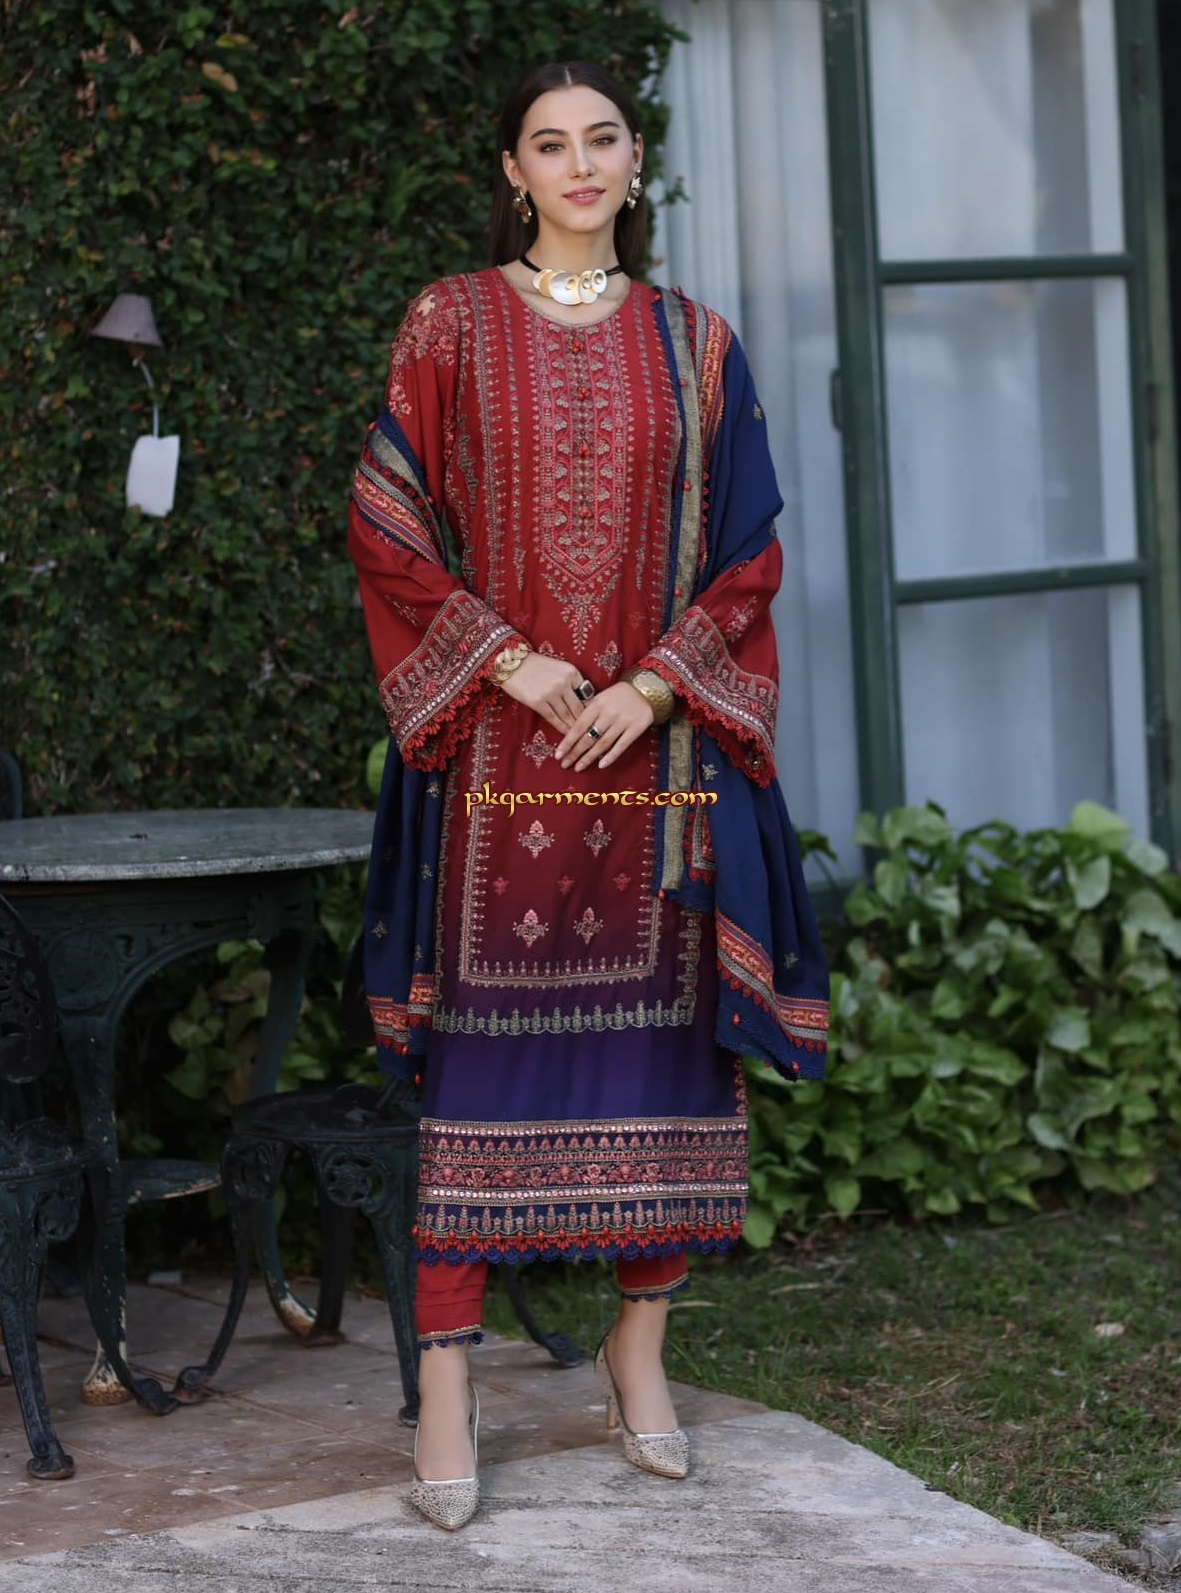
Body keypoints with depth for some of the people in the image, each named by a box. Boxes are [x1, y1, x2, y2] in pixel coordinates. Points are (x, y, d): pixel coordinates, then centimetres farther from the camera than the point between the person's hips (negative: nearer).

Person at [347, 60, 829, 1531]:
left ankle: (639, 1348, 18)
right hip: (496, 750, -2)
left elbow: (745, 550, 7)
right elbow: (387, 525, 0)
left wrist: (658, 683, -7)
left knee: (654, 1034, 4)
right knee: (482, 1046, -4)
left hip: (656, 749, 2)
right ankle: (445, 1382, 0)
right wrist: (507, 656, -10)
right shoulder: (451, 327, 4)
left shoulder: (693, 345, 9)